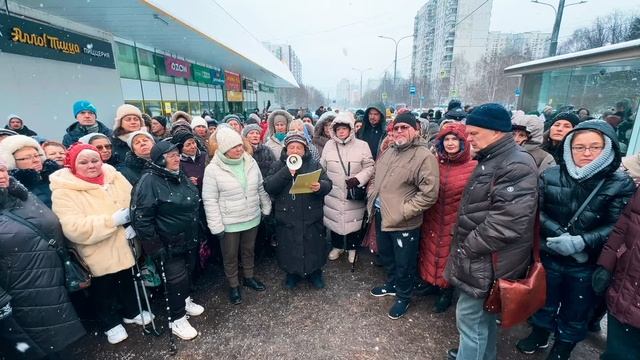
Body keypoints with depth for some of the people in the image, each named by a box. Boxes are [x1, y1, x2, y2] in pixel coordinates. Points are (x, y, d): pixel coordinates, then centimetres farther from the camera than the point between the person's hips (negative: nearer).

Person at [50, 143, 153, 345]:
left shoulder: (115, 177, -2)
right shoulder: (63, 192, -16)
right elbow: (74, 229, -25)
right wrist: (113, 220, -29)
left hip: (126, 247, 4)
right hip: (98, 256, -4)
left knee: (128, 281, 22)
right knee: (103, 290, 17)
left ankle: (131, 312, 46)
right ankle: (111, 324, 40)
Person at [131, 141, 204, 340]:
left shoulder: (180, 176, 6)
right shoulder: (149, 181, -20)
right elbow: (141, 218, -21)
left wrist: (198, 234, 18)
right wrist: (155, 247, -19)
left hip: (189, 240, 8)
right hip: (170, 244, -7)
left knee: (187, 272, 22)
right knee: (176, 279, 4)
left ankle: (185, 301, 45)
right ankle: (177, 320, 24)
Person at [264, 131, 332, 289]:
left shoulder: (314, 165, 3)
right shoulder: (279, 166, 2)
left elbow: (328, 184, -4)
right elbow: (268, 186, -11)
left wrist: (320, 186, -28)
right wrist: (287, 171, -21)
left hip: (311, 218, 0)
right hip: (287, 219, 0)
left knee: (314, 247, 13)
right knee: (289, 247, 13)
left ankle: (315, 272, 37)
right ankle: (292, 273, 38)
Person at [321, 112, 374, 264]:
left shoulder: (362, 145, -4)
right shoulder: (329, 145, 3)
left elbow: (369, 167, -4)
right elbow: (321, 167, 8)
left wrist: (358, 179, -18)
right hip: (333, 193, 2)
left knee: (354, 221, 10)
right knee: (335, 220, 14)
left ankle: (352, 248, 34)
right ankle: (337, 246, 37)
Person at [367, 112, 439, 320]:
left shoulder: (424, 156, -17)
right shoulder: (388, 152, 8)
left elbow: (429, 194, -22)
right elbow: (375, 176, 20)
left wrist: (404, 211, -22)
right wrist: (372, 196, 6)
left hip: (404, 222, -7)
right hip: (381, 215, 8)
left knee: (404, 263, 12)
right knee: (385, 254, 25)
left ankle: (403, 297, 36)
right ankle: (392, 284, 50)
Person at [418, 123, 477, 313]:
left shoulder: (473, 167, -12)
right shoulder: (435, 164, -1)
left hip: (455, 223, -3)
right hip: (433, 221, 3)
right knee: (432, 254, 18)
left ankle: (447, 293, 34)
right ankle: (433, 283, 42)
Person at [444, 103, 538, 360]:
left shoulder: (516, 166, -21)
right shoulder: (491, 160, 11)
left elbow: (507, 221, -29)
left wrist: (468, 248, -18)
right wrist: (464, 243, 14)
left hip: (487, 263, -10)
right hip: (482, 258, 10)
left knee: (470, 317, 2)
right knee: (483, 315, 25)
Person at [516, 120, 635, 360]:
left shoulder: (621, 184, -9)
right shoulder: (550, 177, -7)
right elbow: (536, 212, -11)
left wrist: (581, 242, -26)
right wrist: (560, 235, -23)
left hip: (587, 265, 0)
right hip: (549, 257, 1)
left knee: (575, 313, 20)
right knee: (544, 301, 23)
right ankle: (539, 334, 49)